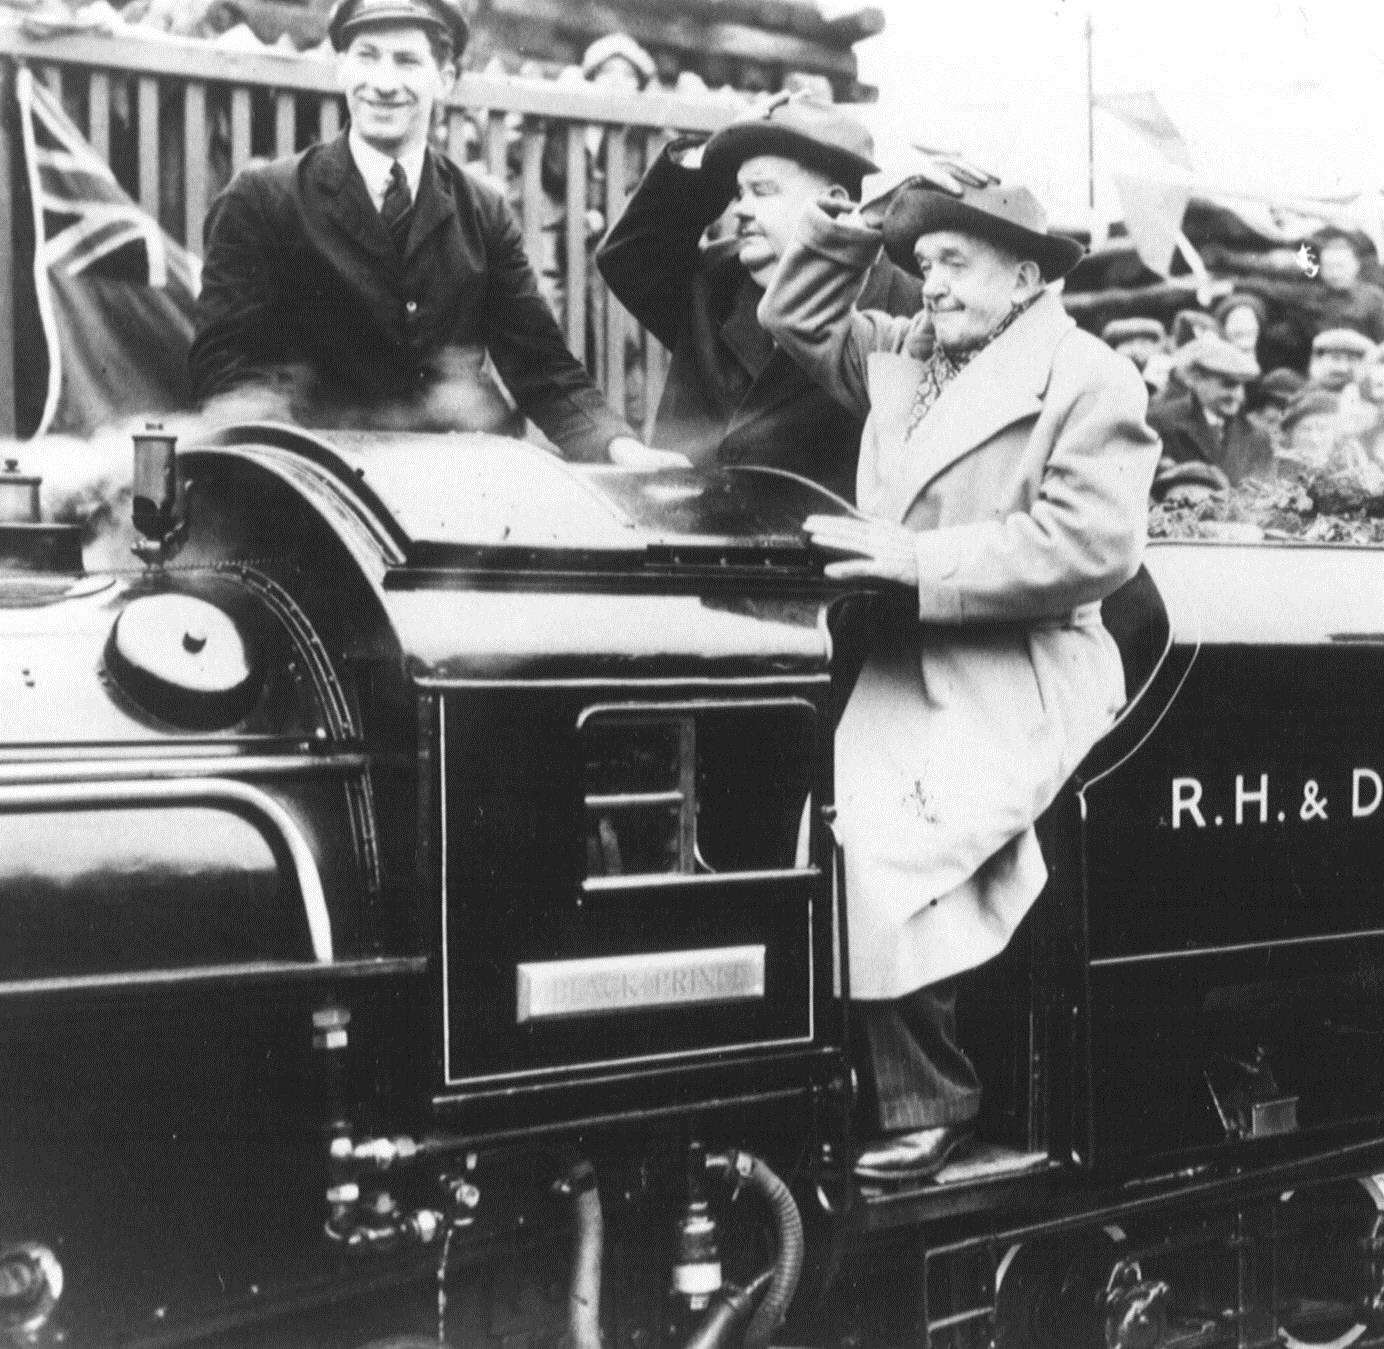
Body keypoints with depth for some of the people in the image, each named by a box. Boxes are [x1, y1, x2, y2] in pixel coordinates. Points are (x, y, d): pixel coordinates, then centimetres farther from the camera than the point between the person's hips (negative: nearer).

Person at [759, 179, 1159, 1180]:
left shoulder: (1091, 382, -3)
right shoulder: (908, 354, 19)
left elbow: (1092, 543, -15)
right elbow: (798, 321, 32)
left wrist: (922, 559, -17)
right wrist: (848, 233, 16)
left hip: (1019, 677, -7)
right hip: (901, 663, 7)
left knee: (879, 842, -28)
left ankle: (927, 1107, -12)